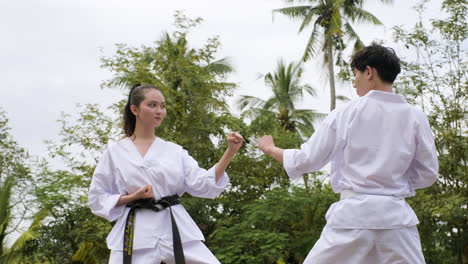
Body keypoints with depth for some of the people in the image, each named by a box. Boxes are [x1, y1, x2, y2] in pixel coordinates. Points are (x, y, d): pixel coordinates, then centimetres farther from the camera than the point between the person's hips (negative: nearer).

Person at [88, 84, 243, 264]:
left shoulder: (174, 151, 10)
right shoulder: (115, 152, 5)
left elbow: (204, 185, 0)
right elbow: (97, 199, 6)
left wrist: (230, 152, -10)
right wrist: (132, 197, -10)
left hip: (176, 228, 2)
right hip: (136, 233, -2)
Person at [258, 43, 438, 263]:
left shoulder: (346, 114, -3)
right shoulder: (414, 116, 2)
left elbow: (307, 160, 3)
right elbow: (427, 173, 7)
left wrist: (270, 149, 20)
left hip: (353, 215, -1)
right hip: (396, 216, 2)